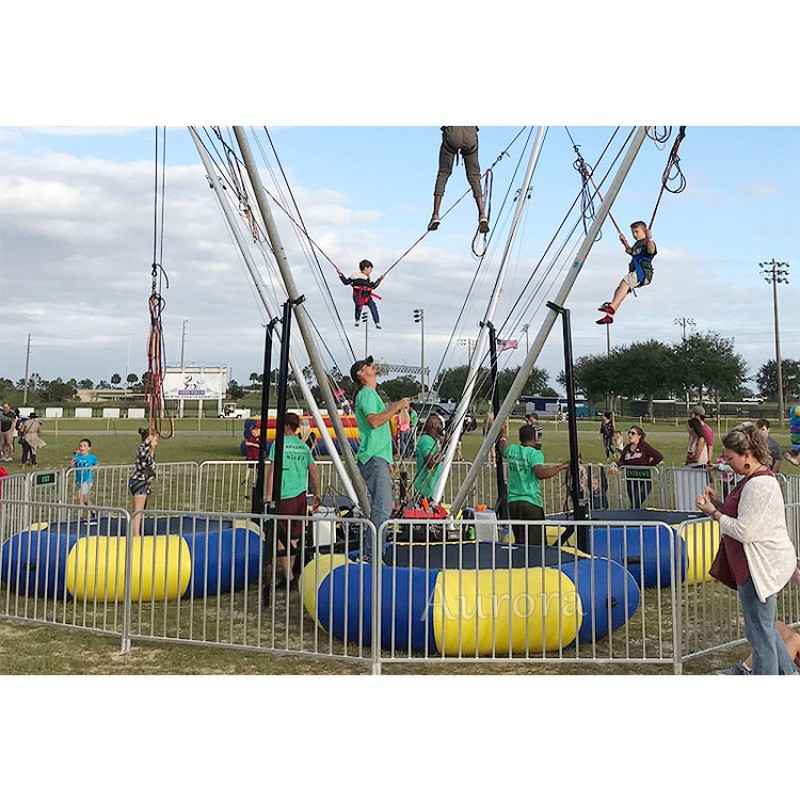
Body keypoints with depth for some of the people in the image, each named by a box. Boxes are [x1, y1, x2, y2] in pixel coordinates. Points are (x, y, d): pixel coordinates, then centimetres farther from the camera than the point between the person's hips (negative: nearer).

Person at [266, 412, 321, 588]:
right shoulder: (304, 446, 10)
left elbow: (272, 471, -11)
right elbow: (314, 471, 14)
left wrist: (268, 495, -11)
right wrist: (317, 493, 25)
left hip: (284, 497, -6)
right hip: (301, 497, 6)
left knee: (280, 540, -1)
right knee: (293, 539, 14)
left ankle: (289, 578, -7)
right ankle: (289, 574, 21)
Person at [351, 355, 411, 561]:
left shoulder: (371, 394, 26)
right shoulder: (366, 393, -6)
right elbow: (374, 421, -23)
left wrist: (388, 461, 25)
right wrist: (397, 406, -14)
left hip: (378, 458, 10)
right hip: (374, 459, -10)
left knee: (382, 508, 10)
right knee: (380, 508, -14)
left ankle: (371, 553, 13)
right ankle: (372, 554, -13)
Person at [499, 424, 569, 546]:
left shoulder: (512, 449, 8)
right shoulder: (535, 453, -10)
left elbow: (503, 450, 33)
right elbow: (540, 474, -27)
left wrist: (502, 438, 54)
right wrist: (561, 466, -21)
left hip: (512, 501, 6)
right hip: (531, 502, -6)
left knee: (519, 542, 15)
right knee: (534, 544, -5)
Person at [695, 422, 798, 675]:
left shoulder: (758, 485, -23)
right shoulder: (758, 478, 11)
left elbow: (744, 531, -25)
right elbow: (746, 518, 18)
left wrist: (714, 513, -14)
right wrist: (719, 503, 4)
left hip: (761, 567, -11)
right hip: (763, 565, 11)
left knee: (760, 633, 1)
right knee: (765, 628, 23)